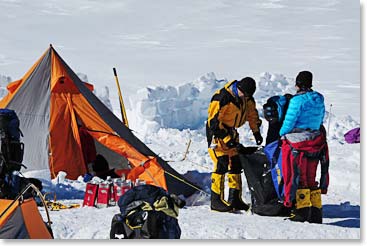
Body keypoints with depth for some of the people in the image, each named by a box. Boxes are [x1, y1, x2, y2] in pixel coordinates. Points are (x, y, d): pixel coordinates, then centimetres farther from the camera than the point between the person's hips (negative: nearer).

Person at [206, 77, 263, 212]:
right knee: (221, 164, -16)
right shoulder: (222, 97, -26)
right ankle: (216, 200, -13)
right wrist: (226, 139, -25)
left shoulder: (247, 98, -1)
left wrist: (256, 132, 10)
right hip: (216, 131, -8)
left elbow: (252, 114, 17)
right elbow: (214, 121, -24)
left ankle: (234, 198, 13)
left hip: (231, 132, 8)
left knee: (236, 164, 6)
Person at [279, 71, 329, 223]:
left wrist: (282, 133, 5)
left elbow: (289, 121, -12)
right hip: (315, 141, 7)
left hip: (296, 143, -7)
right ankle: (316, 214, 14)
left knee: (296, 177, 0)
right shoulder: (319, 100, 7)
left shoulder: (298, 100, -16)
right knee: (310, 178, 14)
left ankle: (302, 212, -4)